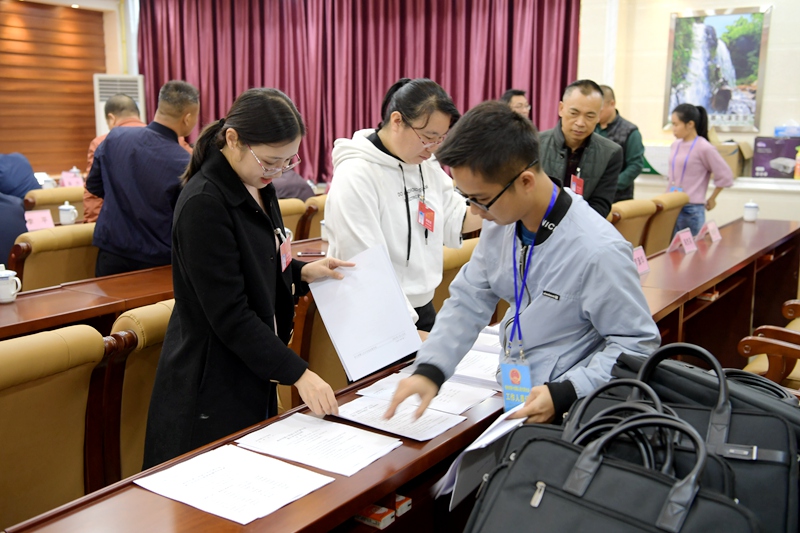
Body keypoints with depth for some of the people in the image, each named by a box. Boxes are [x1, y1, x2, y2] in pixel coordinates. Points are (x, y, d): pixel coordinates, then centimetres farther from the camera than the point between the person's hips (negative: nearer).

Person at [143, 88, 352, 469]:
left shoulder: (258, 187, 4)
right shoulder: (204, 204, -22)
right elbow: (229, 314, -23)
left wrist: (303, 272, 0)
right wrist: (298, 373, -23)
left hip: (252, 375, 9)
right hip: (211, 388, -8)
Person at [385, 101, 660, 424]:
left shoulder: (599, 252, -22)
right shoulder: (499, 225, -1)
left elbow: (637, 344, -13)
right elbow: (467, 303, 5)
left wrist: (564, 395, -23)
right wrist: (429, 369, -10)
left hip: (564, 418, -5)